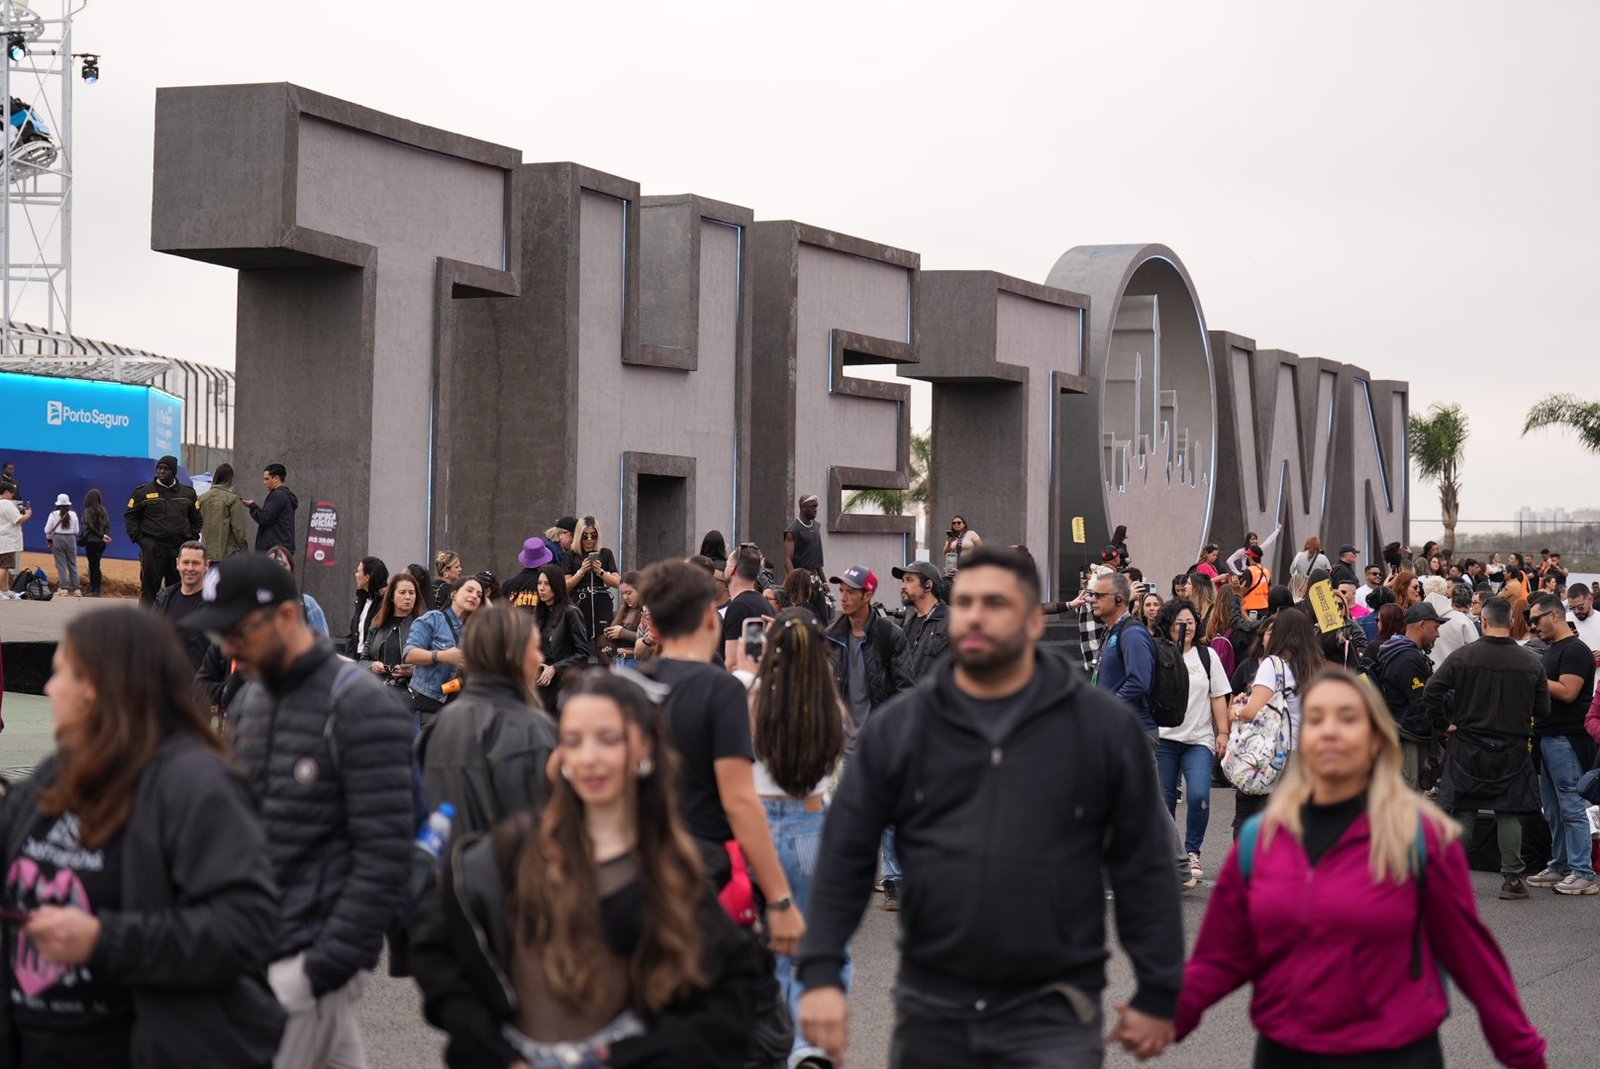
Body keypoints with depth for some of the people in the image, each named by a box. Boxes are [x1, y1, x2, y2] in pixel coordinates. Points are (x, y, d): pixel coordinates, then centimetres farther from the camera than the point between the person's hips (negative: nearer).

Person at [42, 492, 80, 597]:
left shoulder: (54, 514, -6)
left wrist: (49, 539, 15)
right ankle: (76, 589, 7)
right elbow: (77, 530, 3)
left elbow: (47, 530, -3)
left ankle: (64, 588, -4)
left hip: (57, 538, -2)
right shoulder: (73, 514, -1)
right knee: (72, 564, 9)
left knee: (61, 564, 1)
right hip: (71, 539, 2)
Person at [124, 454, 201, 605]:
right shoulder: (144, 492, 5)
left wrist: (191, 539, 5)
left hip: (179, 550, 2)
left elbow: (196, 520, 19)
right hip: (152, 549, -2)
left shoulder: (188, 494, 12)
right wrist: (139, 539, -6)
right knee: (149, 590, -5)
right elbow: (130, 517, 7)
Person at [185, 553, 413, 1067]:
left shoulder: (363, 707, -12)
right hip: (258, 948, 8)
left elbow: (385, 854, -16)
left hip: (309, 955, -7)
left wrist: (331, 963, -18)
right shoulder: (248, 702, 13)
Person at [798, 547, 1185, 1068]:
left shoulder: (1104, 726, 1)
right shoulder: (898, 727, 5)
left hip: (1052, 1018, -2)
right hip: (930, 1012, 3)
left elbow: (1143, 866, 3)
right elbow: (844, 859, 4)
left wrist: (1158, 994, 1)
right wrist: (821, 974, -5)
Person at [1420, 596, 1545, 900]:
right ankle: (1512, 879, 4)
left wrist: (1444, 725, -1)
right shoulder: (1530, 663, -5)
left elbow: (1431, 692, -12)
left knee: (1462, 812, 7)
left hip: (1467, 748, 0)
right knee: (1509, 813, 5)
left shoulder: (1464, 656, -8)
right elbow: (1543, 710, 0)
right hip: (1512, 750, 0)